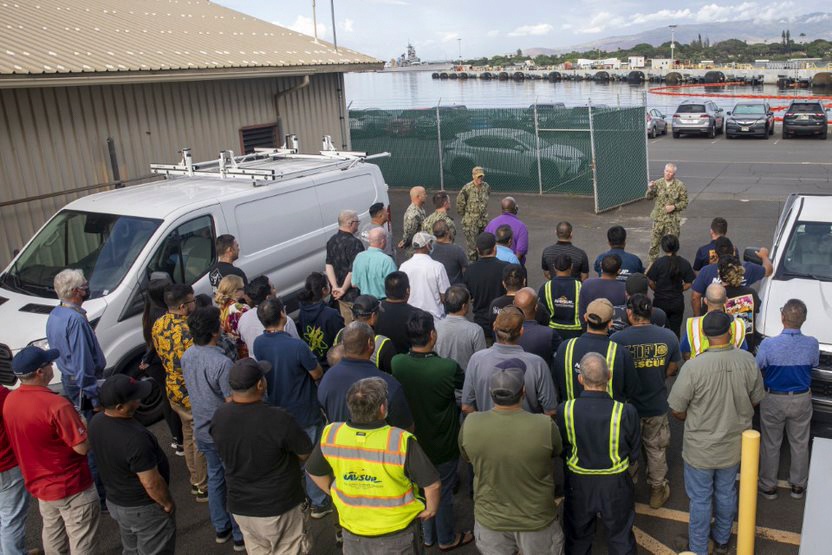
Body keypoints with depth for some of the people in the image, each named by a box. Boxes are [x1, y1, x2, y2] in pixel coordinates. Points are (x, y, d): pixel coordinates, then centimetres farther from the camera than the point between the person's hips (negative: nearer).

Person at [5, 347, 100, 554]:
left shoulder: (9, 401, -5)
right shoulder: (57, 405, -29)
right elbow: (82, 447, -24)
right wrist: (82, 426, -5)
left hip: (39, 485, 8)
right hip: (71, 487, -7)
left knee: (52, 535, 26)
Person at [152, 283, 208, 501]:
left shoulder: (158, 325, -3)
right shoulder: (187, 331, -30)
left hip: (173, 389, 9)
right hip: (193, 393, -8)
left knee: (189, 436, 23)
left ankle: (195, 480, 39)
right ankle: (204, 488, 21)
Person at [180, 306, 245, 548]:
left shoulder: (186, 356, -4)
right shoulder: (222, 363, -28)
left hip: (202, 430, 7)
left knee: (215, 478, 22)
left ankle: (221, 528, 37)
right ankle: (240, 535, 23)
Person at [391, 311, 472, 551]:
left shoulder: (396, 363, -20)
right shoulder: (448, 367, -31)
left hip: (413, 441, 4)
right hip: (443, 444, -4)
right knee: (443, 492, 18)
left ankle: (427, 536, 44)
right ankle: (446, 539, 40)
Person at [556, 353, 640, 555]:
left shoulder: (564, 410, -23)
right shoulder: (626, 412, -25)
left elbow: (561, 451, -6)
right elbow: (634, 454, -8)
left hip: (578, 485, 1)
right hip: (615, 485, -1)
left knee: (577, 539, 25)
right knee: (620, 538, 24)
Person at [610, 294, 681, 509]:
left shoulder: (617, 339, -22)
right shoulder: (668, 337, -14)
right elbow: (672, 370, -1)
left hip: (627, 405, -1)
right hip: (657, 406, 1)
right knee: (656, 449, 22)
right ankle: (657, 491, 38)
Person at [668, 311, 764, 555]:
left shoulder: (693, 366, -27)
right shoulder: (748, 360, -16)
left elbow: (677, 409, -17)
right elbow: (756, 400, -1)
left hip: (701, 448, -4)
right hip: (734, 444, 4)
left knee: (700, 500, 15)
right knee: (726, 493, 25)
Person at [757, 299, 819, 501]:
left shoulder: (768, 345, -27)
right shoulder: (812, 344, -19)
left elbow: (757, 369, -12)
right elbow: (814, 365, 2)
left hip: (774, 400, -2)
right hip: (802, 400, 2)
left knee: (770, 444, 16)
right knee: (800, 443, 21)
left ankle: (768, 486, 30)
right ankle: (798, 485, 38)